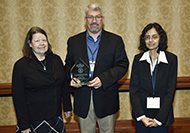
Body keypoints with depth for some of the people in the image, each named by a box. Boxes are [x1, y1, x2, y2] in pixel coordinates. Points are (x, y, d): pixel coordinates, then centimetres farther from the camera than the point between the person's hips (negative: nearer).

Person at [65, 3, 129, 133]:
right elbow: (68, 65, 11)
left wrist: (103, 79, -18)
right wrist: (72, 77, -12)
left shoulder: (115, 40, 2)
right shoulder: (73, 41, 8)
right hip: (83, 99, 1)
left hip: (106, 99, -1)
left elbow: (123, 65, -4)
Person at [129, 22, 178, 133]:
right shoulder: (138, 59, 0)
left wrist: (159, 118, -11)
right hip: (141, 114, 2)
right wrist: (141, 116, -11)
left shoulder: (172, 59, -5)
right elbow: (133, 88, -2)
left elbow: (170, 92, -6)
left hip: (162, 116, -1)